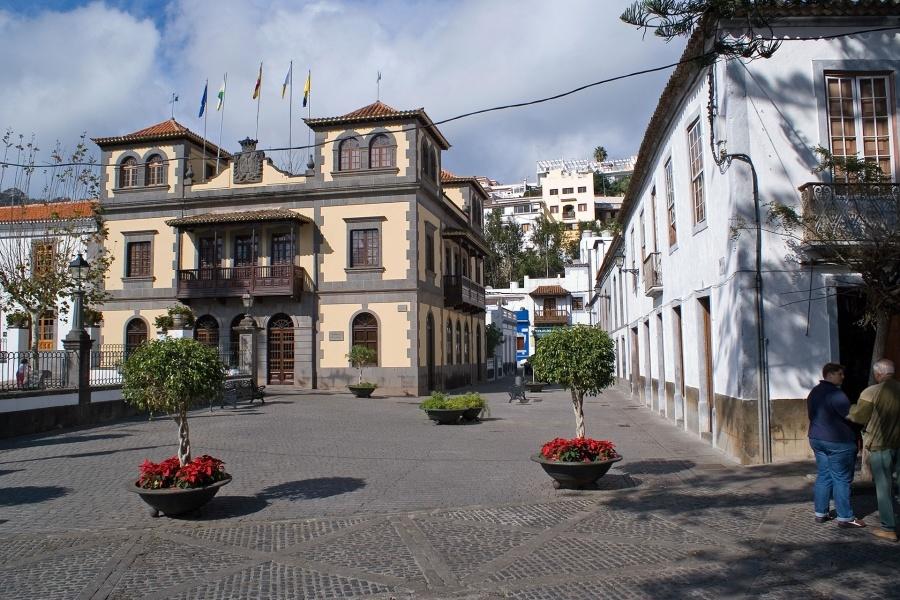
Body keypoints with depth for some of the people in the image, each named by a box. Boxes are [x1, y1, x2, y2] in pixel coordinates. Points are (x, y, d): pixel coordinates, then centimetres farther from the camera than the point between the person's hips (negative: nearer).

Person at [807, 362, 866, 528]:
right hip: (838, 441, -9)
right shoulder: (835, 394, -19)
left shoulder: (814, 392, 10)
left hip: (816, 439, 9)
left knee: (823, 476, 13)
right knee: (842, 480, 0)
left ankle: (820, 513, 17)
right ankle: (845, 517, 6)